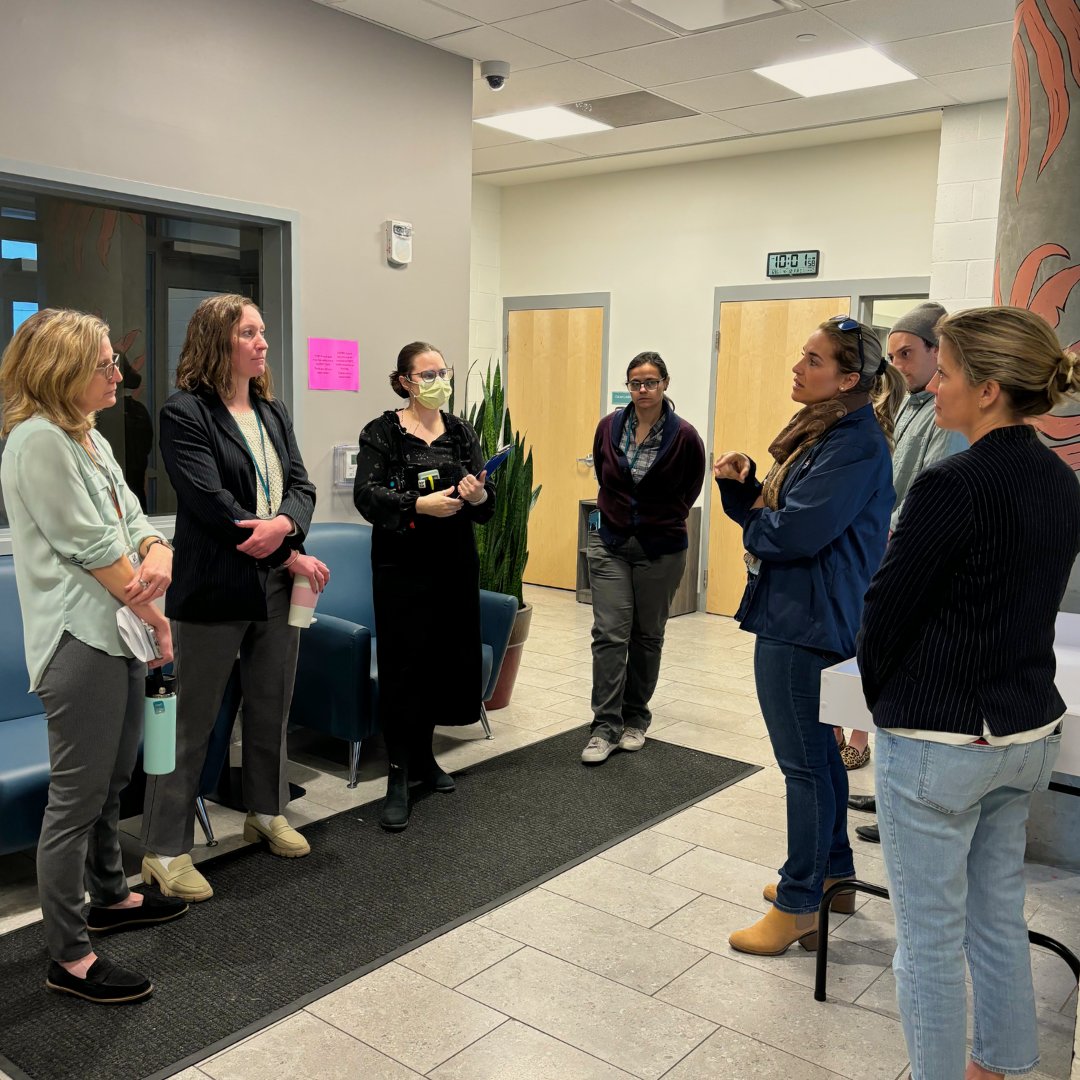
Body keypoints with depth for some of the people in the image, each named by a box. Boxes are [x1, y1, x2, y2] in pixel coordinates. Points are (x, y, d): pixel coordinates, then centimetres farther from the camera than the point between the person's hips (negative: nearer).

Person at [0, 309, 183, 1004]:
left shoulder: (90, 437, 14)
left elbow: (131, 516, 13)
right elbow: (89, 547, -17)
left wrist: (159, 554, -11)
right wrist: (157, 618, -8)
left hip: (118, 634, 10)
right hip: (79, 641, -10)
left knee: (113, 780, 21)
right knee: (77, 800, -1)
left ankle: (109, 897, 39)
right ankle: (69, 955, 10)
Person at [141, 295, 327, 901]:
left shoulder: (274, 412, 12)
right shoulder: (185, 414, -9)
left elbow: (301, 486, 6)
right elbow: (212, 502, -17)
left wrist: (285, 524, -18)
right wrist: (292, 556, -16)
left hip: (278, 585, 7)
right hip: (215, 590, -6)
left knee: (272, 709, 17)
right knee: (191, 722, 3)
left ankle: (268, 812, 36)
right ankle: (166, 850, 15)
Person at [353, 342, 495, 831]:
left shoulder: (462, 433, 9)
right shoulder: (382, 432, -2)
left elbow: (486, 509, 4)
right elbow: (366, 494, -15)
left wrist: (478, 496, -19)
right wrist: (419, 504, -29)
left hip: (454, 565, 4)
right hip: (402, 566, -4)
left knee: (446, 660, 9)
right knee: (403, 666, -3)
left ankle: (423, 755, 29)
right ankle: (398, 777, 5)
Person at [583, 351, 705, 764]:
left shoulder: (683, 435, -10)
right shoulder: (609, 427, -2)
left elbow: (692, 486, 6)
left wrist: (668, 518, 10)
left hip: (661, 548, -1)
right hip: (609, 542, 1)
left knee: (647, 636, 10)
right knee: (609, 633, -6)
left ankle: (635, 719, 24)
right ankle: (606, 726, -2)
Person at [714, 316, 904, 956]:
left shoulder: (855, 444, -19)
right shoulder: (821, 431, 13)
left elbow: (794, 532, -26)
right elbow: (770, 511, 14)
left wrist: (756, 522, -6)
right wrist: (744, 482, -5)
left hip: (806, 622, -11)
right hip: (799, 615, 11)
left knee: (805, 762, 0)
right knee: (818, 751, 20)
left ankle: (800, 908, 13)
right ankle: (833, 874, 36)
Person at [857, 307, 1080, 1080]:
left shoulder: (954, 486, -21)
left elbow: (885, 610, -14)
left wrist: (881, 698, 3)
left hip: (940, 741, -8)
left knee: (930, 940, 8)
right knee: (1000, 920, 22)